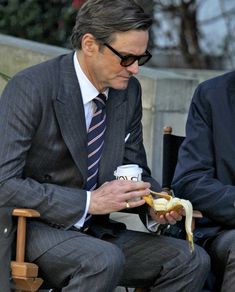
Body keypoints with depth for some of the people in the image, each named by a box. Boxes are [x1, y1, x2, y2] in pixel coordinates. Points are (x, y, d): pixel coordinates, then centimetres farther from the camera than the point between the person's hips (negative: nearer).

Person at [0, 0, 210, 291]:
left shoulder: (129, 91, 5)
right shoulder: (29, 88, -16)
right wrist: (88, 202, -24)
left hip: (92, 230, 7)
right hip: (32, 230, -7)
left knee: (192, 261, -10)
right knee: (104, 260, -35)